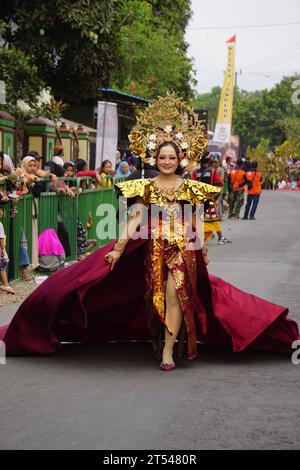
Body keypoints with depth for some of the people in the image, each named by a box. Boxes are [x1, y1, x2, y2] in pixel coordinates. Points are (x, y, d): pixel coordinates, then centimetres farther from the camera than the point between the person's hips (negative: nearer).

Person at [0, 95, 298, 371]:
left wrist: (202, 251, 12)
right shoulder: (146, 187, 3)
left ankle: (167, 350, -11)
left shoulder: (189, 188, 5)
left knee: (174, 293, -15)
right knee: (159, 298, 5)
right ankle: (165, 343, 23)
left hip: (184, 250, -1)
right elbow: (134, 221, -2)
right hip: (154, 249, 1)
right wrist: (118, 249, -10)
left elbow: (195, 224, 11)